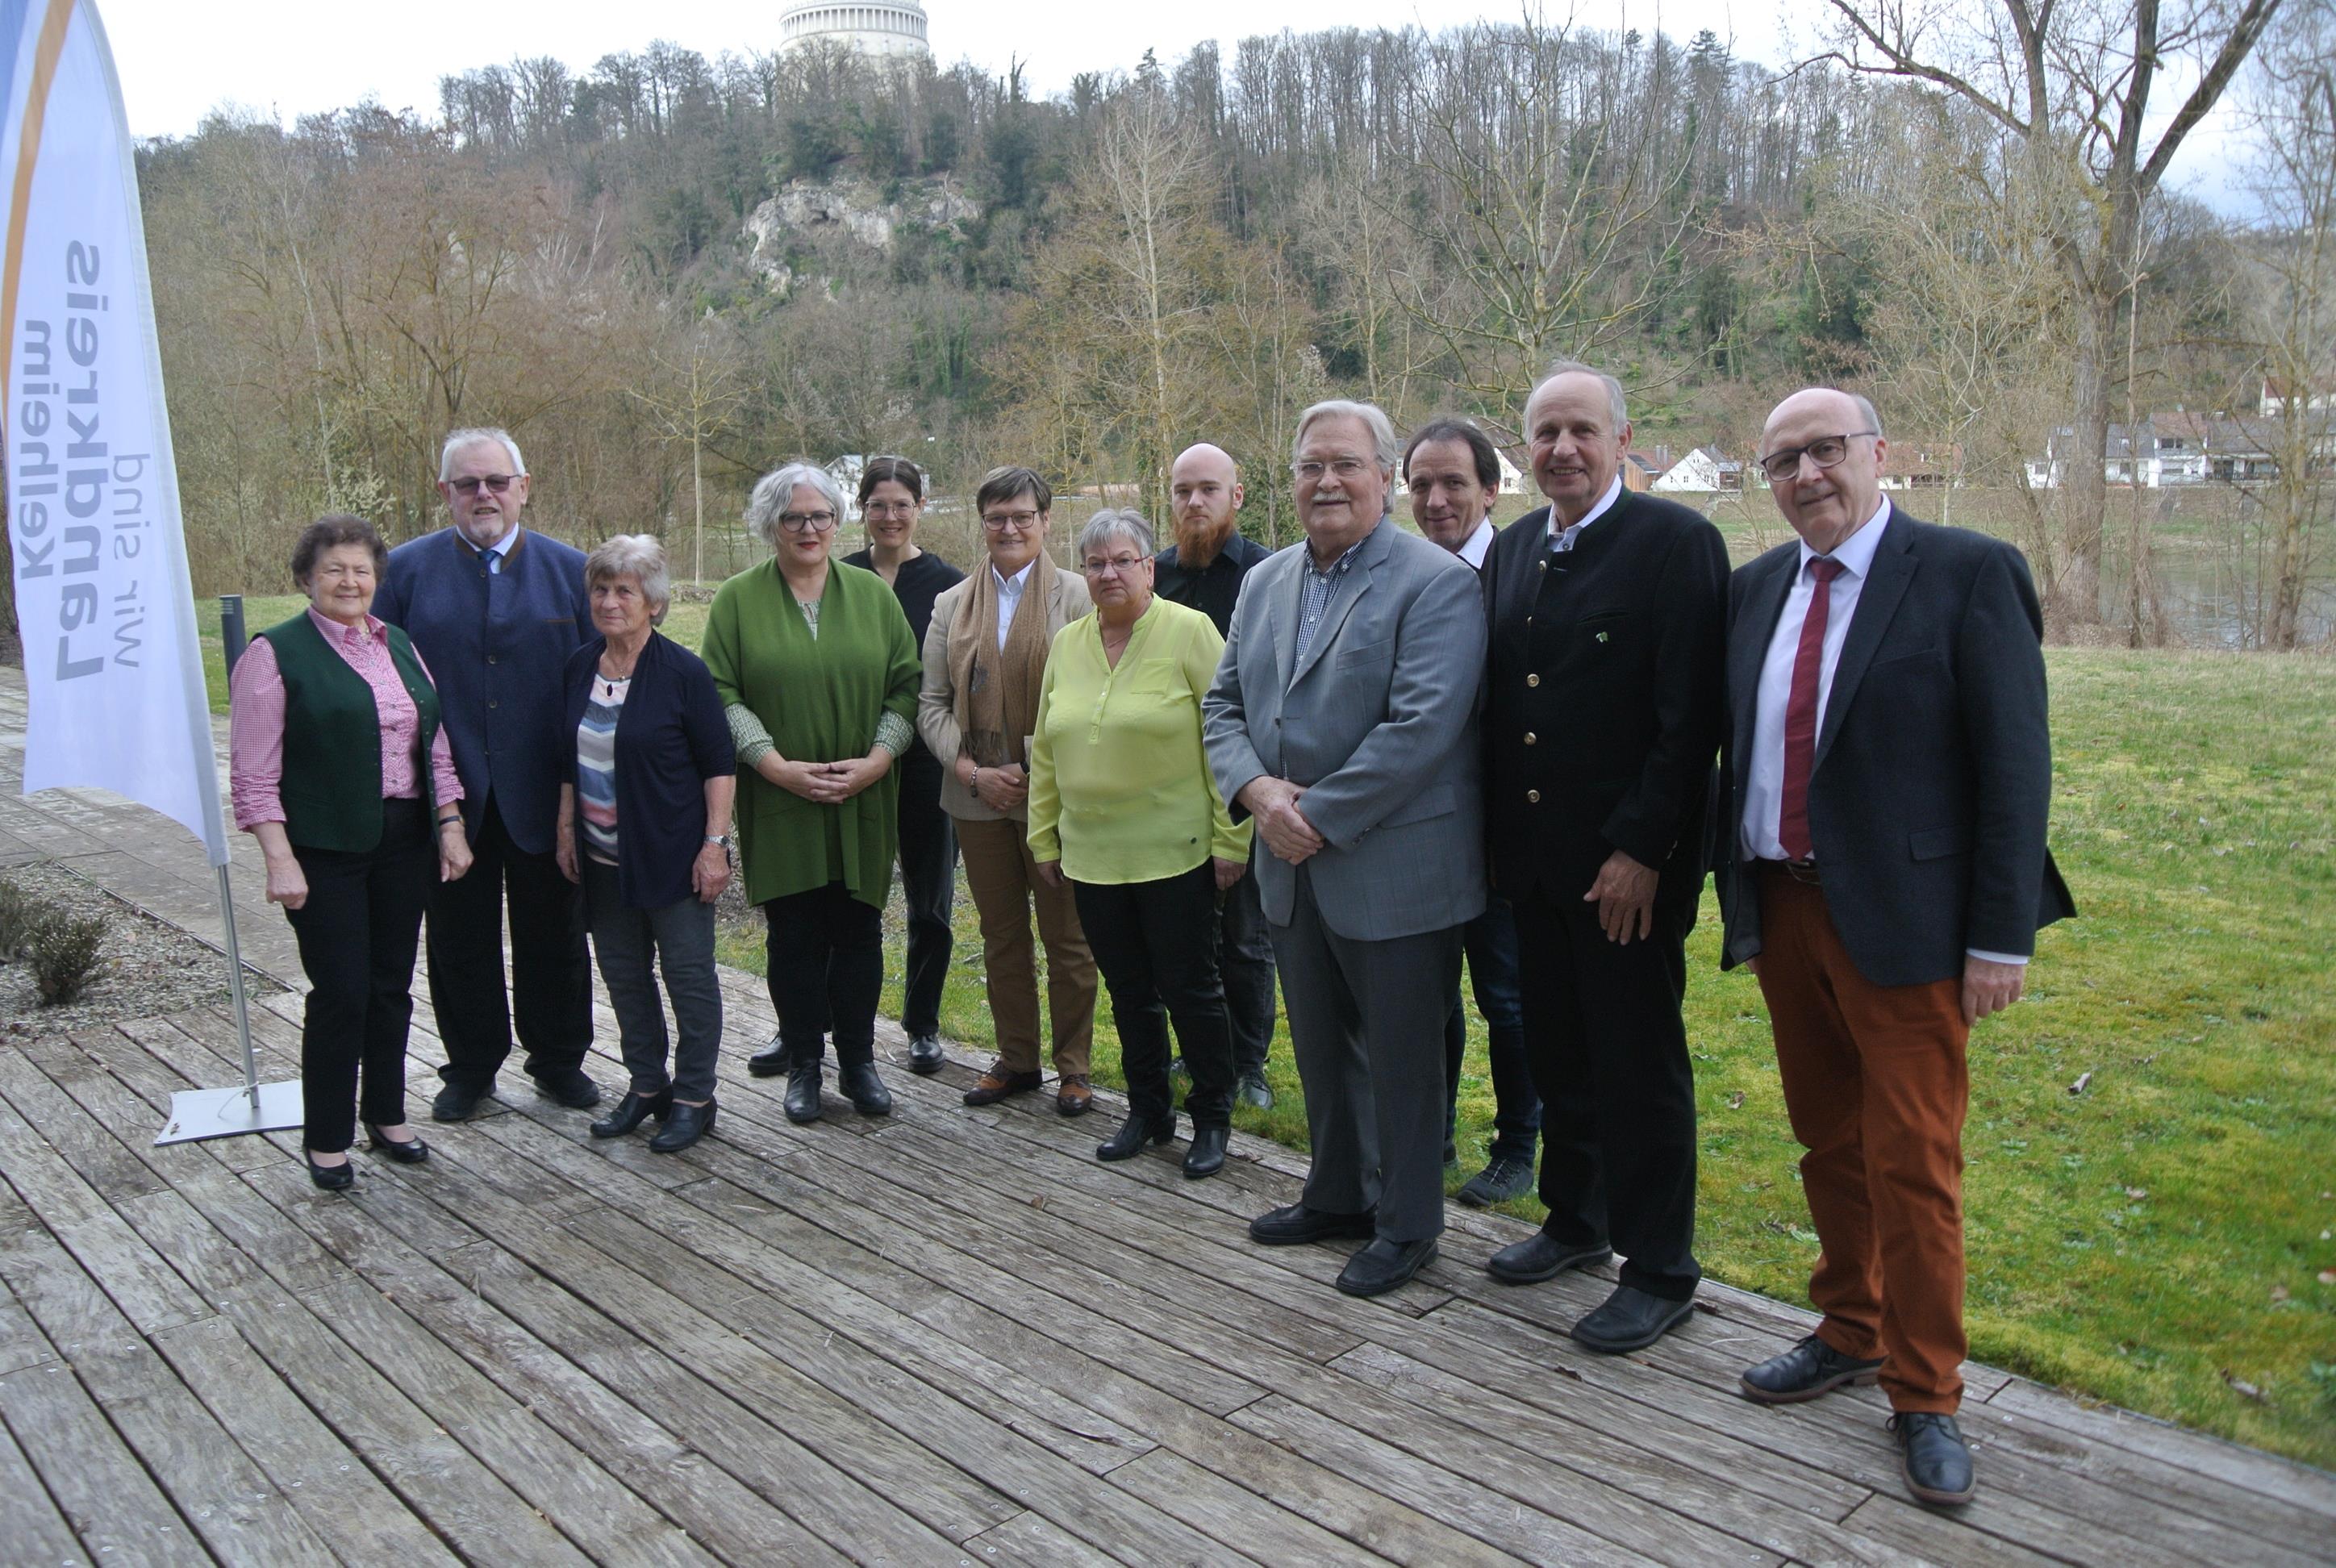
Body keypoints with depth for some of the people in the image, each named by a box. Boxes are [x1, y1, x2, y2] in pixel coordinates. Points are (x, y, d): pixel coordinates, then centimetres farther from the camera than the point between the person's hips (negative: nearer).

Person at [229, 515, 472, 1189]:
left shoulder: (399, 646, 12)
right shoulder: (276, 653, -6)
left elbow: (435, 747, 14)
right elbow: (254, 774, -10)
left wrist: (450, 826, 7)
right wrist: (279, 858, -16)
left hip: (404, 842, 5)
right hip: (325, 849, -5)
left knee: (391, 985, 12)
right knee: (341, 992, -3)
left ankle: (386, 1117, 25)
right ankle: (327, 1139, 11)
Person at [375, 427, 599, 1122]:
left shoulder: (569, 569, 2)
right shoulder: (405, 570, 1)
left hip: (543, 795, 0)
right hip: (448, 797, 0)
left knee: (552, 933, 11)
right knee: (460, 937, 11)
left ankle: (558, 1058, 27)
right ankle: (471, 1065, 27)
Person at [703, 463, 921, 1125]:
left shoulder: (873, 594, 7)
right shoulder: (737, 599, 3)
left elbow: (905, 686, 4)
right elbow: (722, 695, -3)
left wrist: (876, 760, -10)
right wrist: (779, 766, -14)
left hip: (863, 802, 1)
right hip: (778, 804, -1)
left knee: (859, 930, 6)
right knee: (794, 934, 3)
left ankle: (858, 1060, 18)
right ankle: (803, 1064, 17)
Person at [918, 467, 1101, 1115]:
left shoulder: (1075, 595, -3)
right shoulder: (952, 604, 9)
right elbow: (931, 702, 6)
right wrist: (971, 771, -8)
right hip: (978, 797, 4)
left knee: (1067, 937, 5)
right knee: (1001, 935, 13)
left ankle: (1073, 1067, 18)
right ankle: (1016, 1059, 27)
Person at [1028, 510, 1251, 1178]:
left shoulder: (1189, 632, -8)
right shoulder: (1067, 643, 9)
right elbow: (1046, 750, 14)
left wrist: (1231, 839, -13)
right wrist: (1044, 838, 13)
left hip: (1175, 852, -5)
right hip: (1092, 856, 5)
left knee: (1190, 988, 4)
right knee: (1129, 989, 14)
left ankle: (1212, 1119, 19)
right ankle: (1148, 1110, 29)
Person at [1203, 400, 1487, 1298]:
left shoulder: (1436, 584, -12)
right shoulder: (1265, 583, 11)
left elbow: (1419, 728, -21)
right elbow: (1223, 705, 11)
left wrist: (1319, 816, -20)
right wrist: (1256, 789, -9)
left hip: (1393, 875, -7)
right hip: (1292, 870, 7)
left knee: (1400, 1055, 7)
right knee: (1321, 1048, 20)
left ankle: (1406, 1222, 25)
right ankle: (1337, 1196, 38)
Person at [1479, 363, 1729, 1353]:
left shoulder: (1675, 543, -10)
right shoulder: (1510, 551, 11)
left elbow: (1690, 714, -15)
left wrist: (1642, 850, -18)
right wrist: (1494, 830, 8)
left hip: (1628, 862, -6)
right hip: (1531, 856, 6)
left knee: (1642, 1068, 4)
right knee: (1559, 1055, 18)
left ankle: (1660, 1272, 18)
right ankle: (1576, 1220, 36)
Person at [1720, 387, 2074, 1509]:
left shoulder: (1967, 573, -8)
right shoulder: (1755, 589, 9)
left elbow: (2015, 762, -10)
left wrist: (2001, 935, -14)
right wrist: (1741, 895, 8)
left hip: (1902, 918, -5)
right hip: (1782, 909, 6)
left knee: (1913, 1163, 1)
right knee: (1827, 1143, 17)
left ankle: (1924, 1398, 17)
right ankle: (1851, 1334, 36)